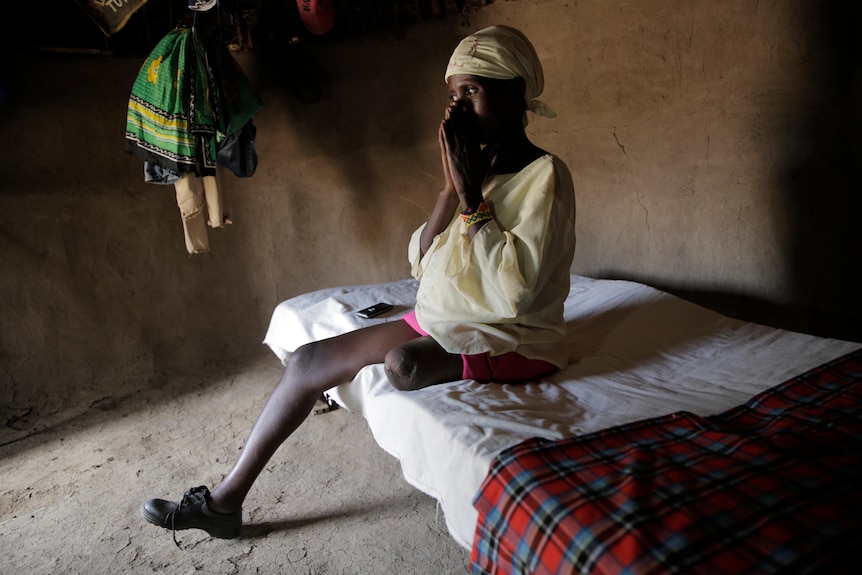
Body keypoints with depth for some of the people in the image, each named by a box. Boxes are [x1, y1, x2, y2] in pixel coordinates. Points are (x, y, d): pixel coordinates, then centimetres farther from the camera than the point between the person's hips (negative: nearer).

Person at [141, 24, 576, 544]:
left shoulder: (545, 174, -14)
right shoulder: (473, 165, 9)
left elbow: (516, 290, -26)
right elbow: (421, 264, 3)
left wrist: (470, 194, -21)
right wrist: (452, 187, -9)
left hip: (511, 343, -7)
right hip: (440, 321, 7)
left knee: (403, 362, -38)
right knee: (308, 360, -4)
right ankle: (228, 497, 7)